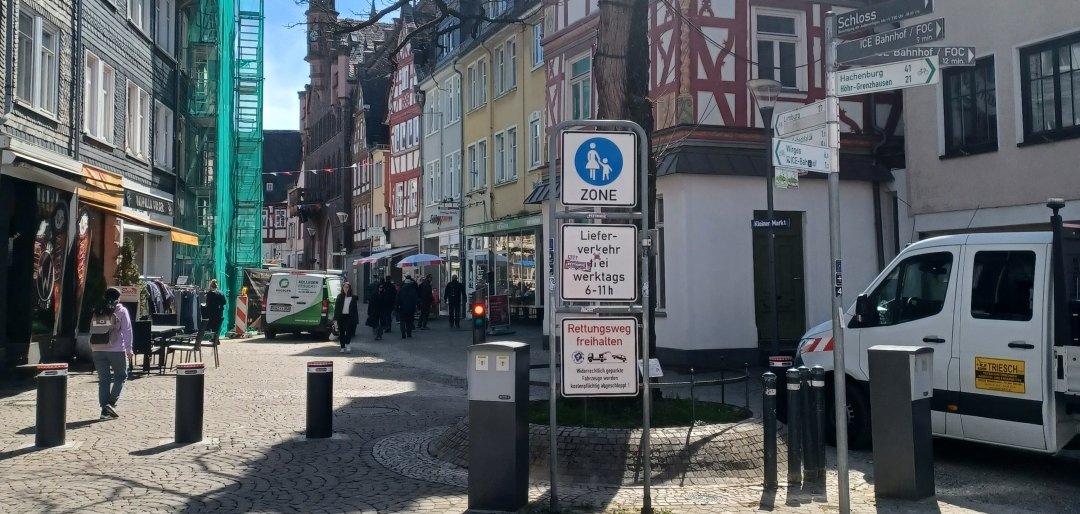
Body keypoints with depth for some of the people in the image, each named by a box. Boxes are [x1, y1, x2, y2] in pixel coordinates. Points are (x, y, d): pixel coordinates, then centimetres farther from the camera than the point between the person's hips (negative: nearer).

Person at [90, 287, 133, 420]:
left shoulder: (97, 312, 12)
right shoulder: (121, 311, -2)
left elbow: (92, 331, 14)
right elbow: (127, 331, -6)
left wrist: (93, 348, 19)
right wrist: (129, 349, -3)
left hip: (98, 350, 4)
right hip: (116, 349, -4)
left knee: (103, 380, 7)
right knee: (121, 376, 11)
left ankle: (105, 409, 5)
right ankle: (111, 402, -4)